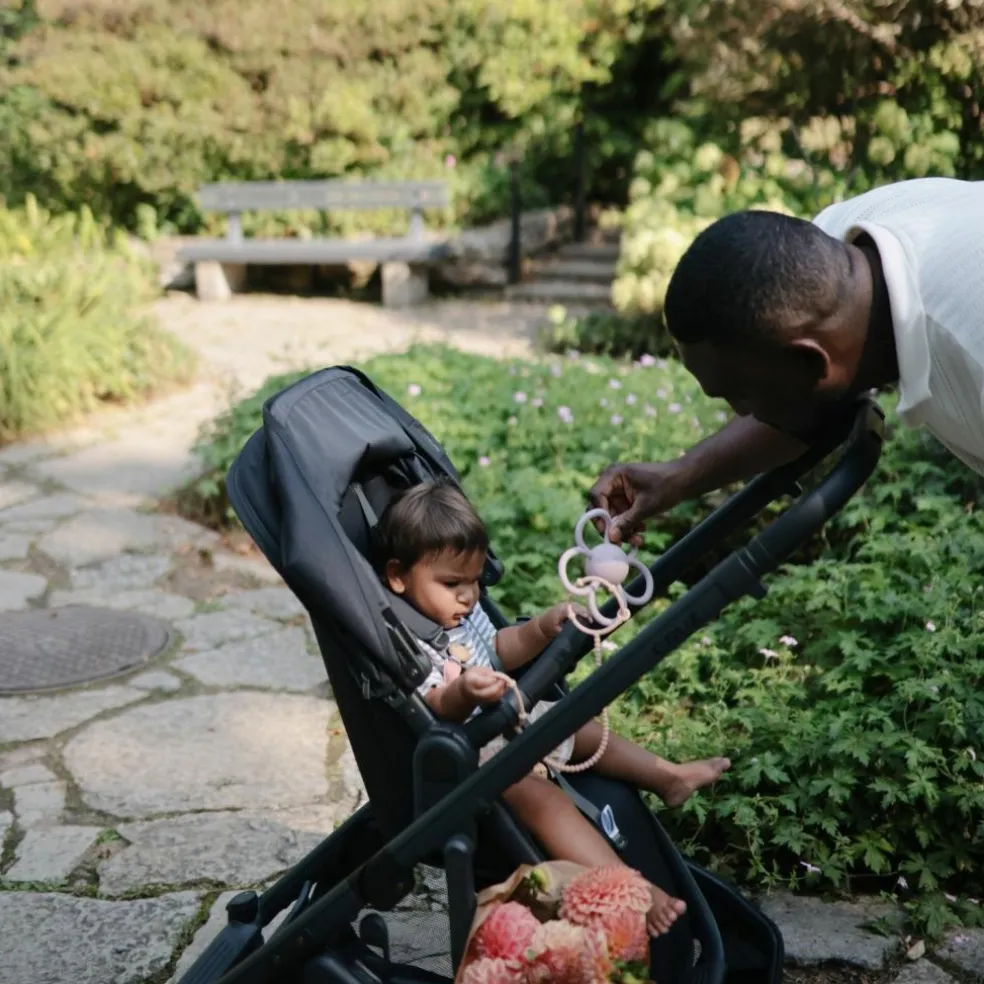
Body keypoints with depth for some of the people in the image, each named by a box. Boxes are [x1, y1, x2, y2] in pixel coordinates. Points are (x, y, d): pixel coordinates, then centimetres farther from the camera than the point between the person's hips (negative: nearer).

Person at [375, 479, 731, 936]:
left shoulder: (463, 612, 7)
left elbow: (499, 650, 18)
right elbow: (435, 710, -33)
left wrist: (542, 629, 0)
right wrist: (463, 693, -56)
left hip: (505, 724, 11)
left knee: (580, 728, 21)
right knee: (537, 794, -31)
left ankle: (666, 776, 39)